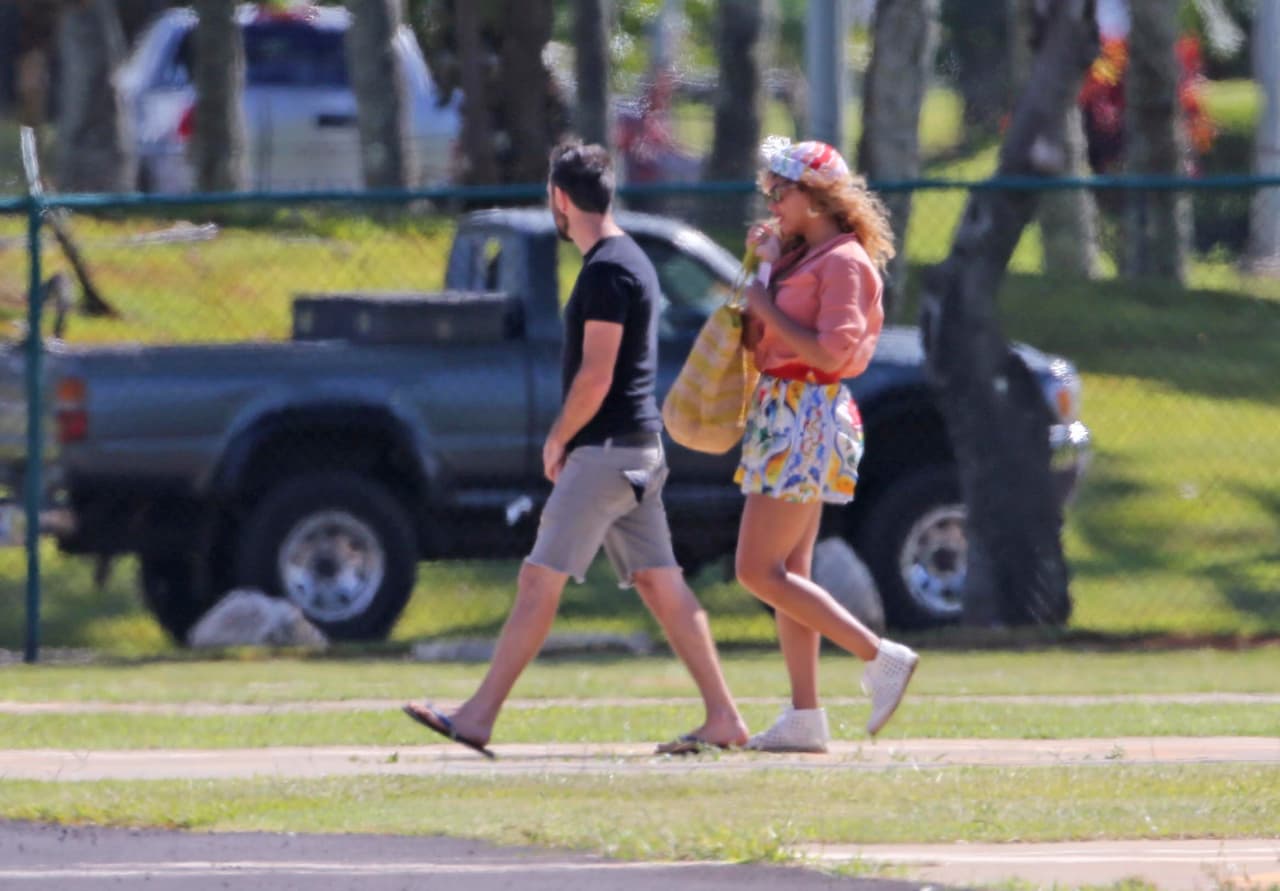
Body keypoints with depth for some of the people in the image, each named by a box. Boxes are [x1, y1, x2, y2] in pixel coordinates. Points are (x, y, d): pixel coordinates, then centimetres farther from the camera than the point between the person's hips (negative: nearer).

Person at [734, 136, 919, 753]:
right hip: (783, 415, 10)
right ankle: (805, 717, 7)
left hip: (807, 418, -10)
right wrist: (762, 266, 12)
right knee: (787, 573, 8)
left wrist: (767, 308, -14)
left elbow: (831, 351, -21)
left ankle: (880, 657, -10)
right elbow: (760, 342, 20)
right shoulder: (802, 258, 16)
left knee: (759, 571, -11)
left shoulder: (843, 262, -13)